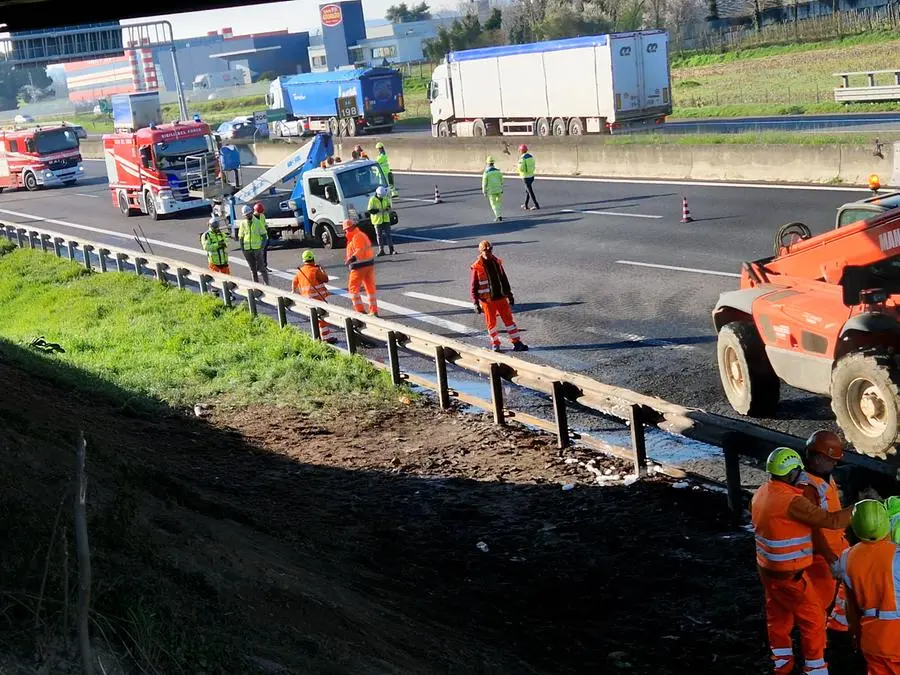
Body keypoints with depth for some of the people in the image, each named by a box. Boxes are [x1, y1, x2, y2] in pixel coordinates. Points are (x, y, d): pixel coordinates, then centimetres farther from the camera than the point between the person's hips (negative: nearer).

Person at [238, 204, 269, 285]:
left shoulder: (258, 222, -3)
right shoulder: (243, 223, 4)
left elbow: (264, 235, 0)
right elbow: (241, 237, 9)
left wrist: (262, 247, -11)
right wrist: (242, 249, 1)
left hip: (257, 248, -3)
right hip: (247, 249, 3)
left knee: (261, 268, -6)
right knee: (253, 270, 10)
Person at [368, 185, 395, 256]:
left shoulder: (386, 199, 4)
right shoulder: (373, 200, -10)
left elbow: (389, 206, 17)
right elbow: (370, 211, -14)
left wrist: (388, 209, -7)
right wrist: (378, 210, -26)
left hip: (386, 220, 3)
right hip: (377, 220, -3)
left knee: (388, 234, 1)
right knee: (379, 236, 4)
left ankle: (391, 250, 2)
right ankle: (381, 250, 11)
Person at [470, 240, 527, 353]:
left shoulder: (497, 262, 7)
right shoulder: (477, 267, -9)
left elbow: (504, 279, 17)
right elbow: (474, 286, -7)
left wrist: (509, 294, 18)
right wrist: (476, 303, -10)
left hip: (501, 297, 4)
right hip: (488, 300, -4)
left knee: (508, 319, 5)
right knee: (491, 322, 6)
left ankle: (516, 342, 9)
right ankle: (495, 344, 21)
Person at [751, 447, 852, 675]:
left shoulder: (762, 492, -2)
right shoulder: (791, 502, -29)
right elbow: (830, 521, -28)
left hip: (767, 568, 9)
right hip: (789, 575, -9)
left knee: (778, 616, 21)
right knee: (813, 620, 7)